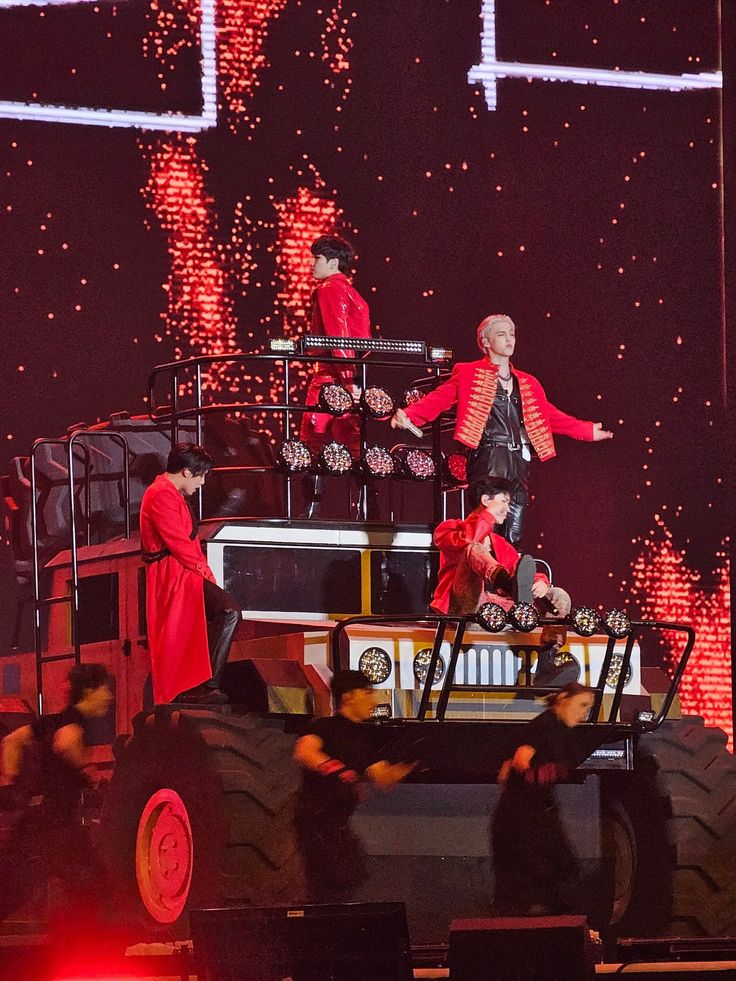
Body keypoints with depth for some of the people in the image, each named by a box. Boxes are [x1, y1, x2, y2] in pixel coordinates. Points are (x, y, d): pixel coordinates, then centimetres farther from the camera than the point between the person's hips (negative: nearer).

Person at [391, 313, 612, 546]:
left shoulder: (527, 383, 21)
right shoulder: (468, 374, 5)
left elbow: (550, 415, 27)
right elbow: (438, 399, -5)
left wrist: (588, 431, 27)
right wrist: (409, 416, -21)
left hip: (519, 463, 5)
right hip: (487, 461, -5)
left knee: (514, 536, 3)